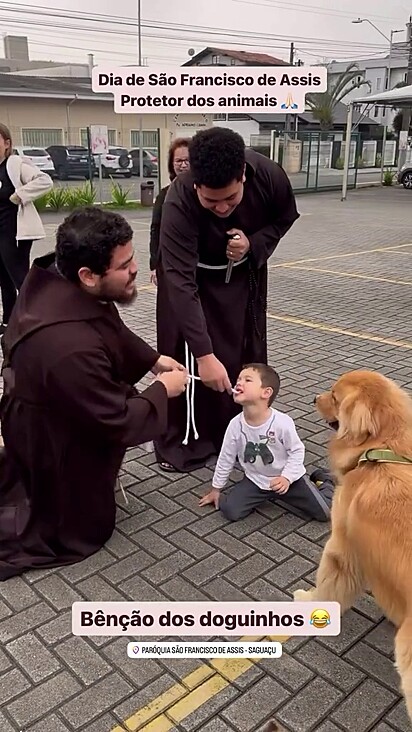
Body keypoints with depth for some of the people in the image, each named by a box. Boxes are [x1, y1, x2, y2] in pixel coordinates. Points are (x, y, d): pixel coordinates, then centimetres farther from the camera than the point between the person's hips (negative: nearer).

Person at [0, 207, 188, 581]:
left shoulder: (55, 276, -16)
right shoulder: (70, 347, -43)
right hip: (56, 447, -7)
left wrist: (153, 359, -2)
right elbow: (120, 425, -29)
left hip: (50, 416, 8)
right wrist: (162, 390, -14)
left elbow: (114, 331, 5)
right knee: (84, 532, 15)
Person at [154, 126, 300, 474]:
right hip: (195, 276, -3)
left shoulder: (269, 175, -30)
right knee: (188, 358, -5)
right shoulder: (179, 203, -39)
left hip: (244, 272, 3)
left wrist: (254, 245, -28)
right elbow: (182, 284, -42)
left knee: (247, 353, 11)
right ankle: (185, 441, 12)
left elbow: (285, 217, -7)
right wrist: (204, 354, -46)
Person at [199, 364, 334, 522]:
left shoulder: (283, 423, -26)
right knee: (230, 511, -13)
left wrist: (286, 477, -23)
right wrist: (216, 490, 7)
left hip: (289, 478, -3)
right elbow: (226, 458, -2)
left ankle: (322, 480, 24)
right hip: (256, 480, 3)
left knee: (325, 512, -9)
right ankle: (264, 496, 16)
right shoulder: (236, 424, -16)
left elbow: (297, 451, -11)